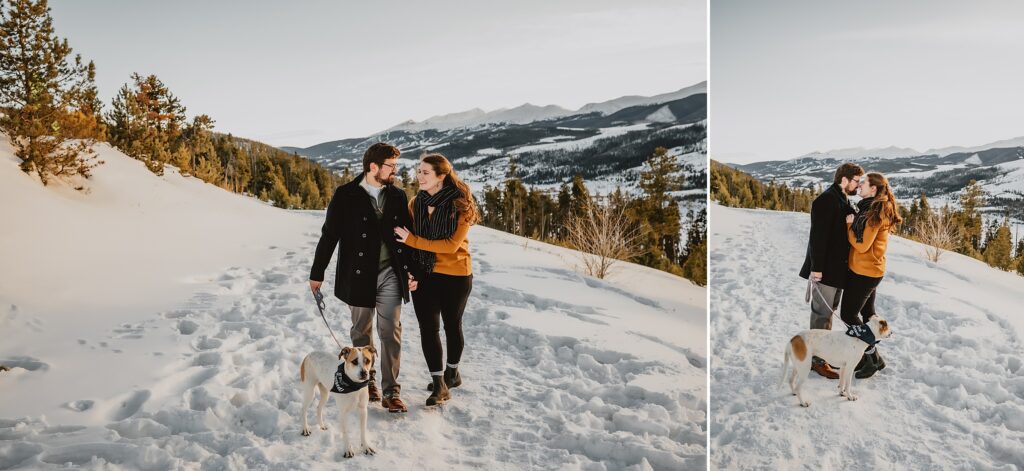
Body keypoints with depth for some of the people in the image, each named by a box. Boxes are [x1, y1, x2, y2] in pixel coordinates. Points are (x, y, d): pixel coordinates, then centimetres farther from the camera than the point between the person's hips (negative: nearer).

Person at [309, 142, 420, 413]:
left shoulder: (397, 197, 5)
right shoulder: (346, 196, -6)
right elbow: (329, 235, -2)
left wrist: (413, 272, 7)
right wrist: (317, 273, -1)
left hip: (390, 275, 2)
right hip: (358, 276, -2)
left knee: (391, 332, -1)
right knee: (362, 331, 12)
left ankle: (391, 391, 5)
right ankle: (367, 380, 29)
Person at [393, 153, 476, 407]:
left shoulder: (460, 205, -15)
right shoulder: (416, 203, 1)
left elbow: (451, 244, -20)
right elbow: (408, 237, 11)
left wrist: (413, 240, -22)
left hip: (455, 276, -4)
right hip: (424, 274, 4)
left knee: (452, 325, 13)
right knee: (428, 328, -1)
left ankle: (452, 372, 35)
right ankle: (439, 384, 8)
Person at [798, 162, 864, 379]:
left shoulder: (844, 201, 14)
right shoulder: (826, 200, -17)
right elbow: (818, 236, -21)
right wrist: (816, 267, -23)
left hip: (837, 268, 10)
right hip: (825, 269, -10)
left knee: (828, 312, 16)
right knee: (822, 314, -3)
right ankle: (818, 361, 4)